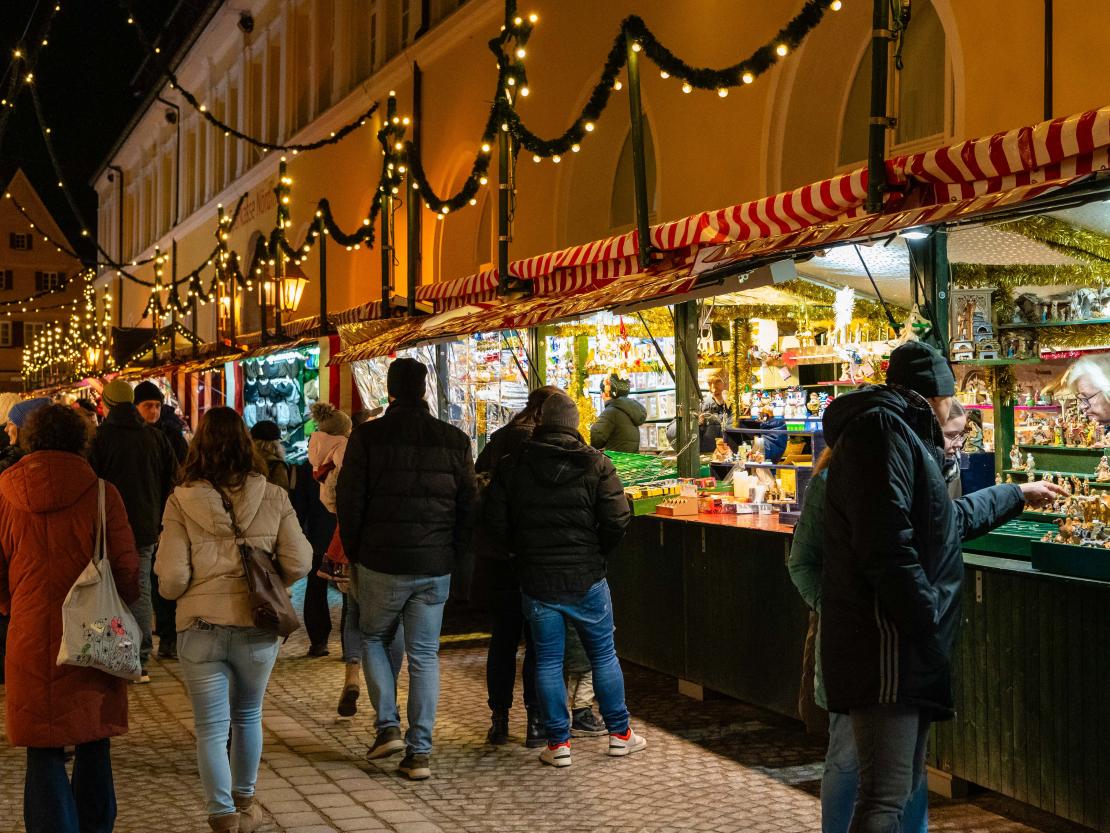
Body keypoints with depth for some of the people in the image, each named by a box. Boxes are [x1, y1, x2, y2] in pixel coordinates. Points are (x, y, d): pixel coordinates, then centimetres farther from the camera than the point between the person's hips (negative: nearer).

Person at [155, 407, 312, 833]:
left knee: (211, 728, 9)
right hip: (257, 626, 2)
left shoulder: (182, 501, -7)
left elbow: (170, 579, -9)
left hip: (200, 628, -2)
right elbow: (299, 563, -3)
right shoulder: (272, 497, -3)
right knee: (248, 717, 22)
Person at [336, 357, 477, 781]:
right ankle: (420, 752, 7)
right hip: (435, 566, 2)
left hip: (380, 563, -2)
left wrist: (354, 555, 7)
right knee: (424, 656, 8)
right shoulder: (454, 440, 2)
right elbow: (468, 505, 4)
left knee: (374, 638, 20)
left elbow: (349, 502, -5)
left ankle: (388, 726, 9)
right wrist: (452, 555, 12)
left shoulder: (367, 437, -5)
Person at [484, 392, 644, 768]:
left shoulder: (512, 468, -2)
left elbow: (496, 524, -2)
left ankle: (558, 743, 10)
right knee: (604, 654, 12)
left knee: (547, 660, 8)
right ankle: (620, 733, 20)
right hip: (586, 578, -1)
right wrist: (597, 552, 8)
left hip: (535, 579, 1)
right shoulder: (596, 465, -5)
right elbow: (617, 521, -9)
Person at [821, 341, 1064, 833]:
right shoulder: (882, 428, -9)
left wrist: (1020, 495, 53)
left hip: (908, 650, 11)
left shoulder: (903, 436, 25)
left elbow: (954, 517, 42)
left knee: (901, 790, 13)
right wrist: (929, 622, -19)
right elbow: (887, 547, -22)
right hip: (888, 648, -11)